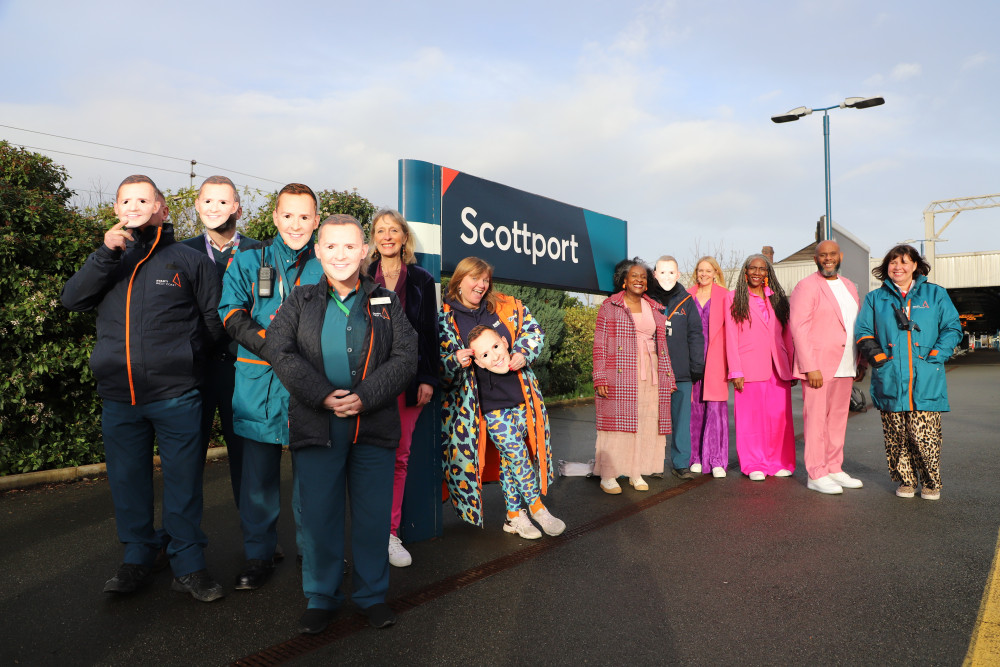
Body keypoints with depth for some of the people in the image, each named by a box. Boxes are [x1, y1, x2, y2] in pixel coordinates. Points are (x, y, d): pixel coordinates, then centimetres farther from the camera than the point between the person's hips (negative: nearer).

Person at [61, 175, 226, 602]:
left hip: (176, 396, -3)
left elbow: (215, 321, 7)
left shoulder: (188, 261, 5)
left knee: (183, 482, 3)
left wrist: (181, 354, -2)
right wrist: (105, 254, -13)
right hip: (118, 397, 4)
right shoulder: (108, 259, 15)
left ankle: (188, 566, 16)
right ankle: (137, 559, 30)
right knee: (127, 481, 13)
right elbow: (72, 299, -2)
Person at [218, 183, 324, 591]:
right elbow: (231, 313, 0)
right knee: (258, 472, 5)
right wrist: (270, 345, -15)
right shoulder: (249, 261, 8)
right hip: (261, 381, 0)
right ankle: (258, 555, 21)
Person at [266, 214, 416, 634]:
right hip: (316, 424, 0)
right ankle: (320, 597, 25)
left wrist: (364, 397, -14)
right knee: (318, 514, 7)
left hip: (374, 425, 0)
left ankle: (372, 594, 26)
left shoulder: (387, 302, 8)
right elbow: (279, 351, -4)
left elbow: (406, 357, 0)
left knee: (374, 514, 8)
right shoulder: (300, 301, 8)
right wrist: (323, 396, -16)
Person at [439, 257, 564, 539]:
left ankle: (514, 515, 24)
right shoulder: (445, 317, -1)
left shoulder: (507, 307, 7)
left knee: (511, 455, 9)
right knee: (516, 454, -5)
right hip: (488, 404, -3)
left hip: (520, 396, 3)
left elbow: (533, 331, 11)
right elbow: (438, 359, -2)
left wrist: (523, 353, -8)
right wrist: (456, 360, -24)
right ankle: (538, 508, 14)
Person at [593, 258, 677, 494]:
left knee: (645, 423, 4)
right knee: (617, 421, -5)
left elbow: (662, 345, 18)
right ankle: (607, 476, 3)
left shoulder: (654, 309, 16)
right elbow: (600, 344, -3)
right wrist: (600, 378, -10)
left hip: (650, 376, 5)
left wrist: (668, 376, 14)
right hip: (619, 376, -4)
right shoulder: (609, 306, 2)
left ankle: (636, 473, 16)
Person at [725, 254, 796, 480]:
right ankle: (755, 465, 11)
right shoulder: (734, 298, 4)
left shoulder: (778, 298, 15)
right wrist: (736, 371, -7)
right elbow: (731, 338, -1)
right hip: (750, 367, -3)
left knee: (779, 415, 2)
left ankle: (779, 462, 15)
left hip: (777, 368, 3)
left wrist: (792, 367, 8)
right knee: (751, 415, 0)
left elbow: (787, 335, 14)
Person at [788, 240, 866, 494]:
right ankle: (816, 475, 3)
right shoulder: (807, 286, -7)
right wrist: (810, 367, -19)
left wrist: (860, 363, 14)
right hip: (818, 366, -7)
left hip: (844, 367, 8)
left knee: (838, 419, 12)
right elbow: (799, 328, -14)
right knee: (816, 419, -3)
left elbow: (857, 326, 21)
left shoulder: (849, 287, 17)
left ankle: (834, 469, 22)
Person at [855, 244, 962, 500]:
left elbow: (952, 328, 9)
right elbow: (863, 331, 12)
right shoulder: (875, 298, 14)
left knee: (924, 435, -4)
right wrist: (878, 357, -4)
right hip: (889, 381, 1)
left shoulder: (935, 294, 12)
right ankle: (905, 480, 18)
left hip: (925, 381, -1)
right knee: (896, 437, 2)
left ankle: (931, 483, 15)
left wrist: (934, 357, -4)